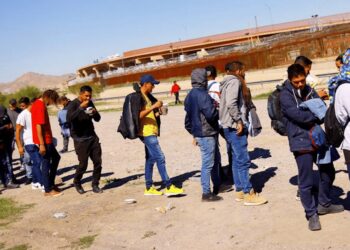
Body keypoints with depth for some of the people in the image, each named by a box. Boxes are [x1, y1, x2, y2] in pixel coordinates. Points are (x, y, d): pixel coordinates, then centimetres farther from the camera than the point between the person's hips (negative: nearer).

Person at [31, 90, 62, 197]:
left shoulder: (37, 104, 14)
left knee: (56, 157, 20)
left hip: (47, 140, 10)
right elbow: (38, 126, -23)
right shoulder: (40, 106, -18)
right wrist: (42, 144, -23)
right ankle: (48, 190, 5)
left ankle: (51, 183, 24)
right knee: (46, 163, -3)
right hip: (44, 141, -10)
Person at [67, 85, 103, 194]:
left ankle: (95, 185, 13)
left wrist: (95, 112, -9)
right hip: (80, 139, -6)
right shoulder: (73, 104, -9)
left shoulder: (89, 103, 10)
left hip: (92, 136, 6)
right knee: (83, 163, -3)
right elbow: (69, 119, -26)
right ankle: (77, 183, 23)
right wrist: (81, 107, -31)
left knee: (98, 161, 0)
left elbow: (97, 119, 14)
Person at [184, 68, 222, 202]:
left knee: (216, 159, 22)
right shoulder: (202, 95, -19)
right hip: (207, 134, -10)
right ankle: (206, 193, 2)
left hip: (199, 133, 10)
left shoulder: (190, 95, 12)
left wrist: (193, 132, 25)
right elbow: (210, 114, -25)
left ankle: (217, 187, 33)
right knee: (208, 163, -4)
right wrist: (217, 110, -4)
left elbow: (188, 117, 19)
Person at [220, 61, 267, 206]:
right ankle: (248, 194, -6)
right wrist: (239, 121, -19)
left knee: (237, 160, 13)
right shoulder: (235, 81, -10)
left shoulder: (229, 82, 20)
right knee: (243, 160, -8)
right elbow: (231, 103, -23)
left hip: (231, 127, 10)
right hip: (234, 126, -10)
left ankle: (240, 191, 19)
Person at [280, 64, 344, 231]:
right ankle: (311, 214, 17)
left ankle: (324, 204, 38)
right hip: (301, 143, -6)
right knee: (306, 181, 0)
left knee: (328, 172, 19)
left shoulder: (309, 91, 10)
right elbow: (297, 115, -20)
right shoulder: (285, 95, -8)